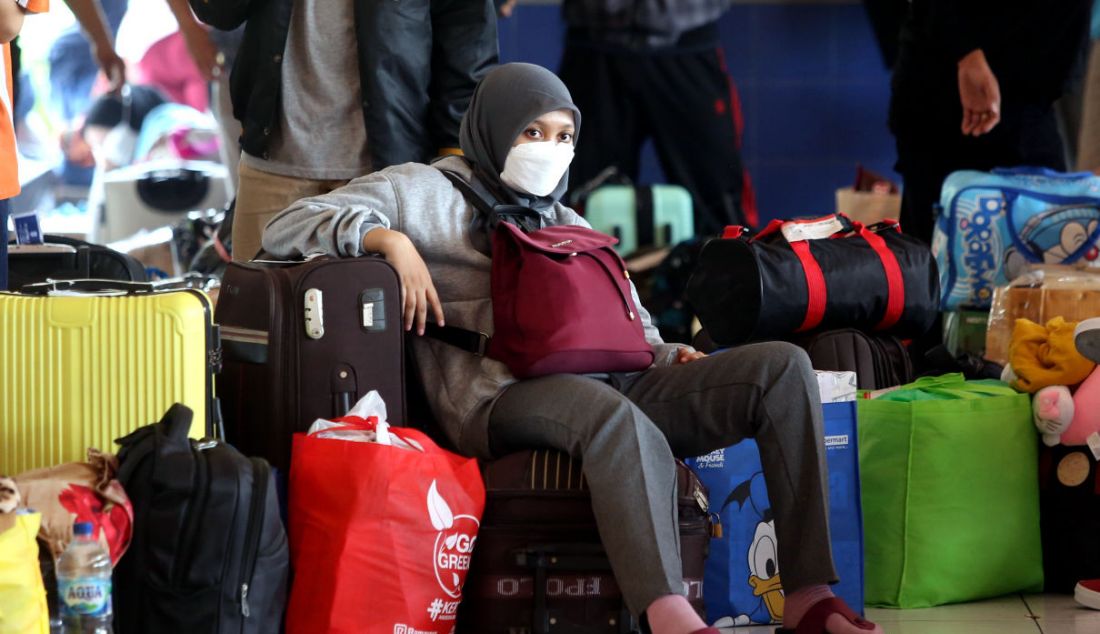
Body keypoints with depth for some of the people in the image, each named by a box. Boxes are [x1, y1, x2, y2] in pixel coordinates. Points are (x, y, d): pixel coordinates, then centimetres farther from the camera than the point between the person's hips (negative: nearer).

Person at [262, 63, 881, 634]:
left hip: (607, 385, 6)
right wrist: (388, 237, -13)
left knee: (782, 365, -14)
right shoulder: (427, 191, 14)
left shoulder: (570, 226, 32)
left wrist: (667, 357, 7)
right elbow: (285, 229, 4)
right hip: (500, 397, -6)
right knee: (612, 412, -43)